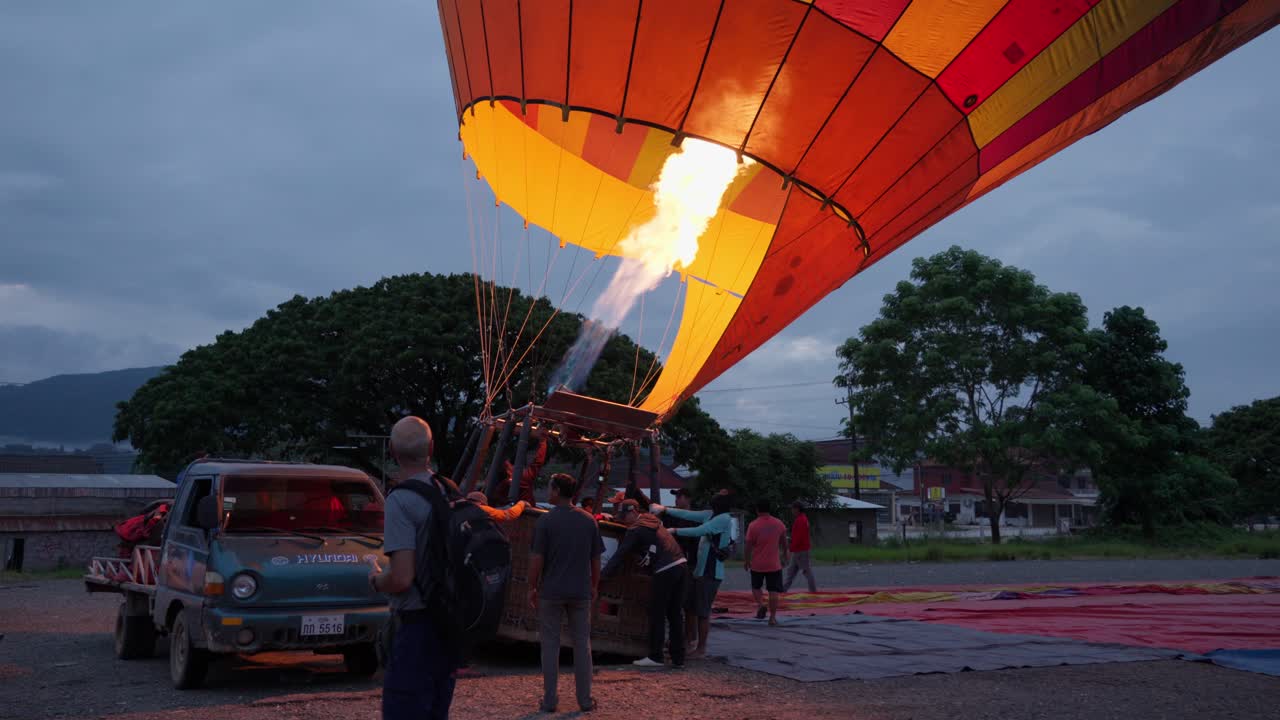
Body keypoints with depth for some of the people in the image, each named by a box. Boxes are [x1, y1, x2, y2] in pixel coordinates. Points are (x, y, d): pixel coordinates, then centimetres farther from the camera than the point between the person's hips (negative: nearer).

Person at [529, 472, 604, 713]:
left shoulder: (546, 521, -9)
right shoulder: (588, 521, 2)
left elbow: (537, 559, -10)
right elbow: (596, 559, 6)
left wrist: (532, 588, 1)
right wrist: (593, 587, 16)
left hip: (551, 592, -3)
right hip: (581, 592, 3)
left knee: (550, 644, 7)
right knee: (582, 644, 10)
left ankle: (550, 700, 10)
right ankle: (585, 699, 13)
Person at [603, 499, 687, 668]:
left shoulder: (635, 530, -6)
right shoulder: (652, 519, 17)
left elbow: (620, 554, -6)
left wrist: (604, 574, 2)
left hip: (664, 571, -8)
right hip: (680, 564, 8)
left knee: (657, 615, 2)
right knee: (675, 615, 11)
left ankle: (655, 657, 7)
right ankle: (678, 658, 12)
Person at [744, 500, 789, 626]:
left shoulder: (753, 525, -10)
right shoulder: (779, 524, 0)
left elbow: (749, 545, -7)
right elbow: (784, 542, 11)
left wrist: (747, 561, 5)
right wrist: (784, 556, 25)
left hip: (757, 564, -1)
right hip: (774, 564, 1)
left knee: (756, 587, 18)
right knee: (773, 591, 4)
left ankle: (760, 604, -6)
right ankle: (773, 617, 2)